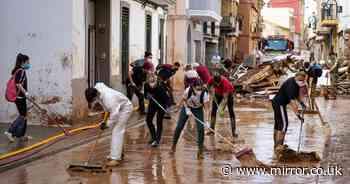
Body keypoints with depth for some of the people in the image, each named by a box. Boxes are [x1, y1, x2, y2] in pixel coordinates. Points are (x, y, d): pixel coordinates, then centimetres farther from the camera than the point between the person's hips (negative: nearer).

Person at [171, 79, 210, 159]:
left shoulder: (204, 94, -33)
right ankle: (174, 144, 29)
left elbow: (206, 107, -35)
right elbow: (184, 100, -11)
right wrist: (187, 109, -18)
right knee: (179, 126, 4)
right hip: (187, 107, 1)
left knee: (201, 128, -13)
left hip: (198, 109, -1)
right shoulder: (188, 90, -32)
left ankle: (200, 151, -4)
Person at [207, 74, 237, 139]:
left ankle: (234, 132, -13)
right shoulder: (211, 80, -30)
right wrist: (213, 96, -16)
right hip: (218, 92, 4)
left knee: (231, 110, -12)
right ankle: (212, 130, 5)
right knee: (213, 110, -2)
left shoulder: (225, 83, -41)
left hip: (228, 93, -4)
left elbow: (225, 98, -41)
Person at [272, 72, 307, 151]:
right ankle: (278, 146, -13)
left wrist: (301, 102, 10)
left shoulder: (296, 83, 4)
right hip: (280, 104, -10)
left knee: (278, 124, 15)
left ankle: (276, 145, 25)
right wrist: (298, 114, -36)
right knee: (284, 124, -12)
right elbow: (292, 102, -34)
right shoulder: (291, 86, -27)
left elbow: (296, 94, 23)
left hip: (276, 102, 10)